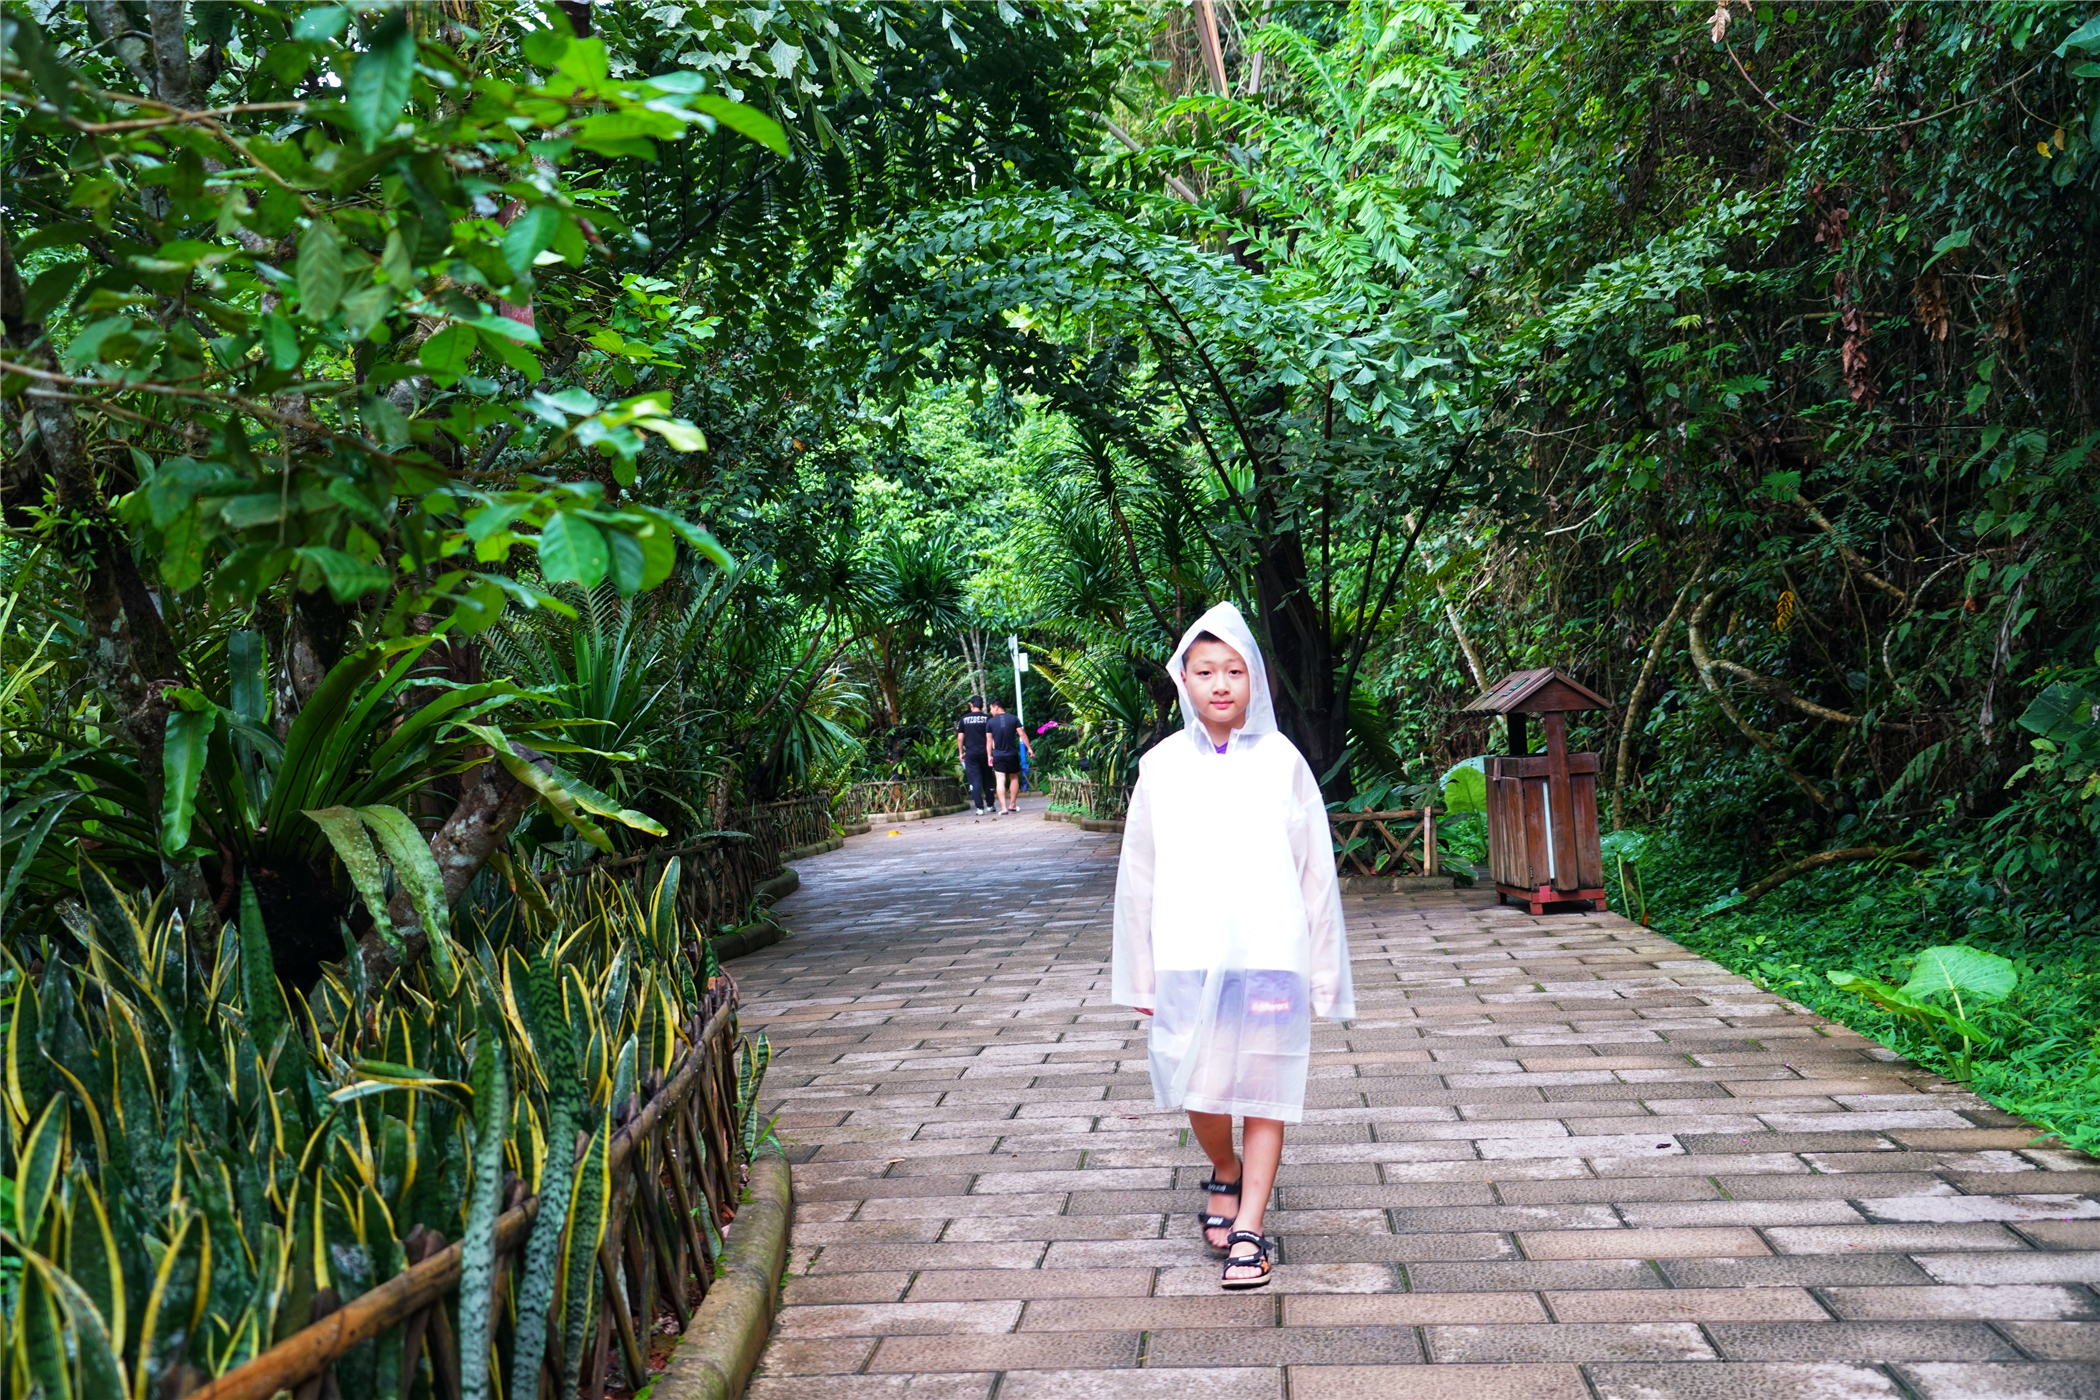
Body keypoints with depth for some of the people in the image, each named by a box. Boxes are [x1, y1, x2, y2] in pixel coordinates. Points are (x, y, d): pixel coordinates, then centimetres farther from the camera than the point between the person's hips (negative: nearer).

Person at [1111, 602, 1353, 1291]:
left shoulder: (1282, 761, 0)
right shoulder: (1161, 767, 2)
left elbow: (1315, 871, 4)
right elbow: (1139, 877, 7)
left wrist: (1322, 972, 4)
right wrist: (1142, 976, 7)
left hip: (1271, 955, 0)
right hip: (1189, 957, 1)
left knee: (1264, 1092, 4)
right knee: (1200, 1090, -1)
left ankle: (1248, 1229, 16)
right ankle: (1226, 1174, 31)